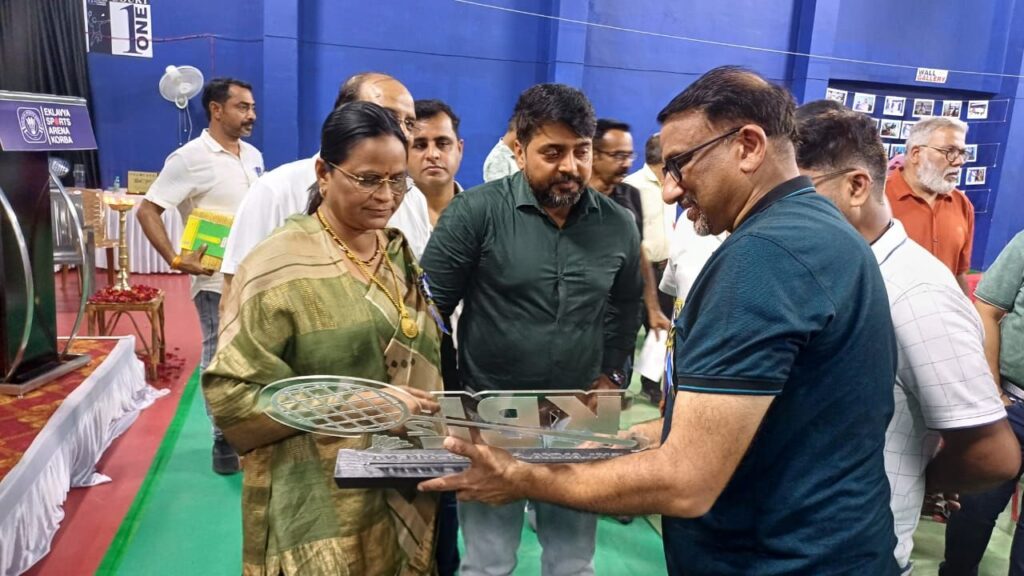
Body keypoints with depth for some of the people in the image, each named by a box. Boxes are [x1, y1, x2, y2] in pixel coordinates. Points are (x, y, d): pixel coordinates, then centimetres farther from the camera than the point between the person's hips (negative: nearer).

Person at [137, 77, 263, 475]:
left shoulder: (253, 155, 10)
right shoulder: (190, 158, -11)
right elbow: (147, 211, -12)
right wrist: (176, 260, -19)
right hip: (217, 280, -6)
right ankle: (225, 443, 16)